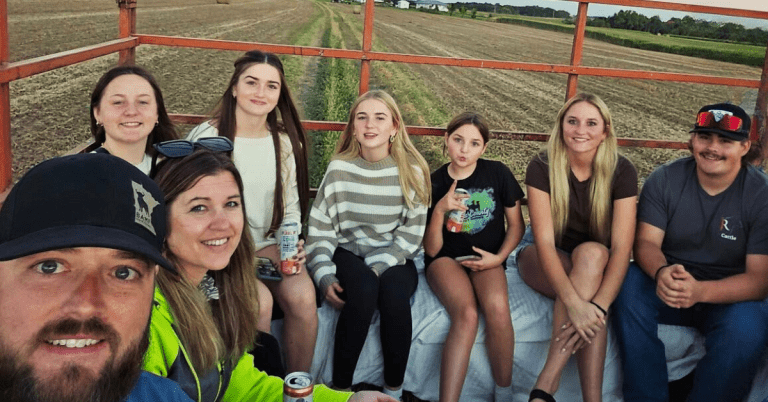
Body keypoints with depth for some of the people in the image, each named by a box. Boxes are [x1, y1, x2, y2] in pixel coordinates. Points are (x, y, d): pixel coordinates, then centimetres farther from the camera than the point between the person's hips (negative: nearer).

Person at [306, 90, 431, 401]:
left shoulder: (412, 171, -3)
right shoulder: (339, 168, -2)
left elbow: (411, 235, -5)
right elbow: (320, 227, -2)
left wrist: (377, 267, -18)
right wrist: (324, 276, -14)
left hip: (393, 259, 0)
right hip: (349, 254, 0)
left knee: (394, 292, -32)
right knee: (364, 289, -32)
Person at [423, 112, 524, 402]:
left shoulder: (498, 173, -2)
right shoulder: (434, 183, -3)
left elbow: (516, 224, 9)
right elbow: (432, 249, -3)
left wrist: (499, 257, -8)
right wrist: (440, 210, -19)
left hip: (487, 259, 1)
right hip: (446, 259, 0)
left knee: (497, 307, -33)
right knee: (466, 313, -33)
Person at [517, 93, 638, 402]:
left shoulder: (621, 171, -12)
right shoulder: (542, 167, -15)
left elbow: (622, 246, -21)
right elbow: (544, 241, -23)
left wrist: (599, 305, -37)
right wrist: (573, 302, -38)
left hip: (599, 264, 2)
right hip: (547, 263, -1)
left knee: (591, 253, -34)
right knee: (592, 255, -33)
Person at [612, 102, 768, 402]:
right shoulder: (665, 180, -5)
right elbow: (646, 242, -9)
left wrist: (700, 291, -35)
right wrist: (661, 272, -35)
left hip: (729, 296, -1)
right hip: (669, 286, 2)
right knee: (630, 284, -29)